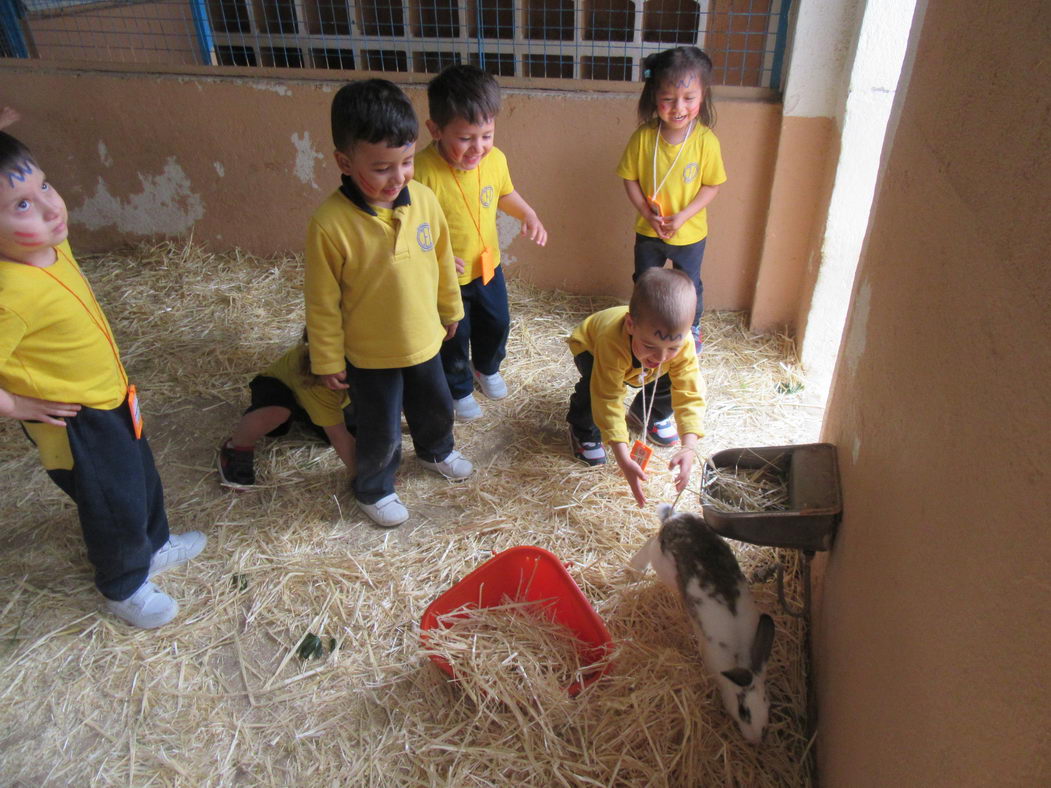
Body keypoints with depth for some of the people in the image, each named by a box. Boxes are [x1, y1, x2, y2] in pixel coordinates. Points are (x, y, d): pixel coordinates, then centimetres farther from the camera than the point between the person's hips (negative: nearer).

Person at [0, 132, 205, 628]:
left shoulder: (53, 244, -9)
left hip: (112, 398, 8)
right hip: (76, 423, -8)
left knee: (142, 476, 27)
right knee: (116, 508, 12)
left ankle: (154, 546, 54)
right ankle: (124, 586, 40)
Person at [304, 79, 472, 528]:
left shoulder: (423, 199, -12)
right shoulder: (330, 224, -26)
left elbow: (443, 260, 4)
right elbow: (322, 302, -16)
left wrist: (450, 308, 15)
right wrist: (327, 361, -9)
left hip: (424, 340, 5)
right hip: (369, 355, -5)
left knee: (436, 407, 27)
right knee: (380, 432, 13)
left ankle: (436, 451, 59)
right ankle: (373, 489, 42)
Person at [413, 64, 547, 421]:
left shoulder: (495, 159, -12)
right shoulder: (422, 170, -30)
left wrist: (529, 215, -7)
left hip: (488, 266, 5)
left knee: (496, 325, 26)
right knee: (453, 340, 16)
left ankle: (487, 368, 57)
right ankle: (459, 390, 44)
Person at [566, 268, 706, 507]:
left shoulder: (681, 343, -38)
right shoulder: (612, 343, -50)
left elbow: (690, 395, -37)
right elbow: (608, 400, -47)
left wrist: (688, 447, -50)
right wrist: (623, 459, -53)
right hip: (590, 348, -4)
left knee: (675, 382, -15)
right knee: (595, 388, -34)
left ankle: (649, 415, 18)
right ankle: (583, 431, -1)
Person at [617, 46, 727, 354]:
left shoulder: (706, 141, -19)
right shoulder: (643, 137, -17)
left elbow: (712, 185, -11)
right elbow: (630, 178, -6)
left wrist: (683, 216, -20)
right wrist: (647, 212, -16)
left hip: (689, 234, -1)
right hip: (648, 231, 1)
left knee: (689, 288, 19)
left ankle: (693, 328, 45)